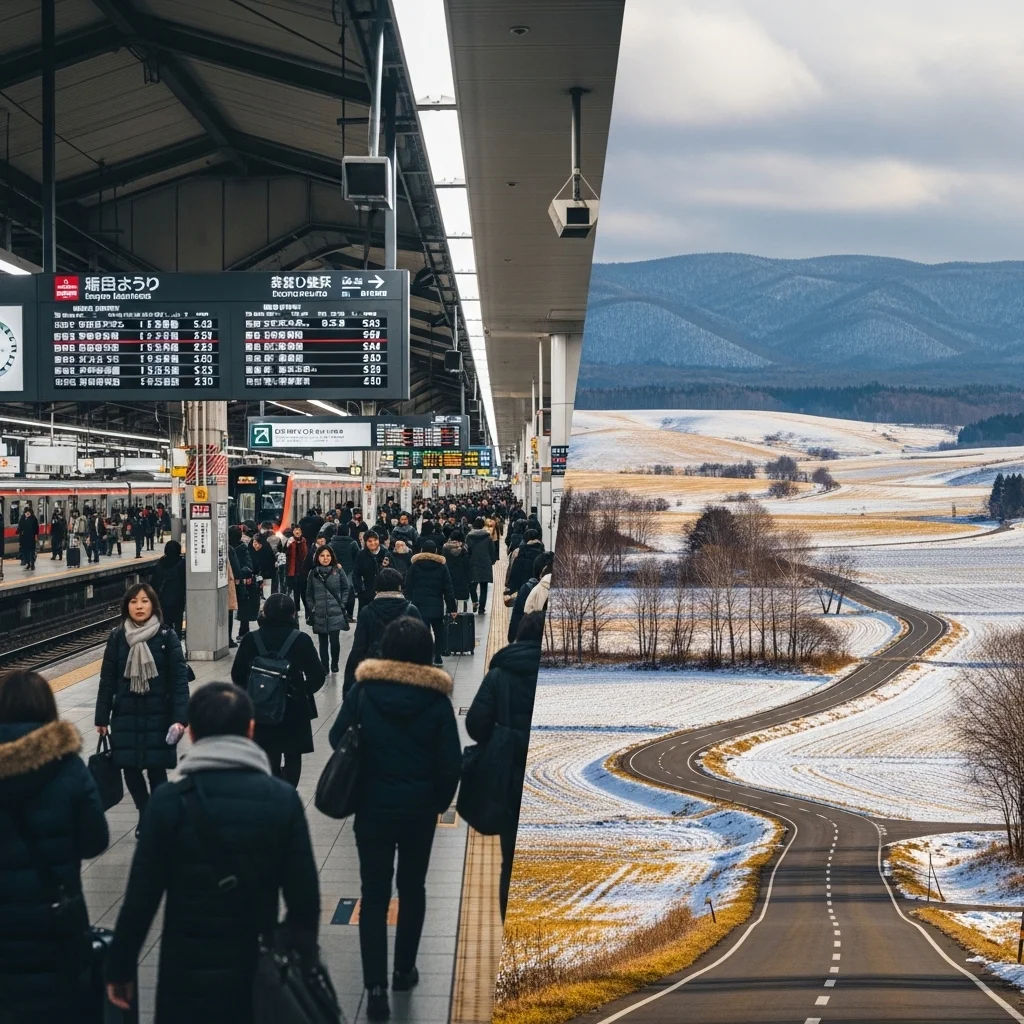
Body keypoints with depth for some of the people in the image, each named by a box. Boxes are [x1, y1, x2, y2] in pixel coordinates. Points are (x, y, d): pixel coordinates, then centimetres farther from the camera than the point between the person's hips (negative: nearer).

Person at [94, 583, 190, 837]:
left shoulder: (167, 637, -6)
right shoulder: (117, 637, 1)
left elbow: (179, 680, -7)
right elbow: (107, 679, 4)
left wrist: (179, 717, -15)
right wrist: (102, 717, 3)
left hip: (158, 714, -2)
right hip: (125, 715, 3)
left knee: (156, 768, -3)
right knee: (130, 767, 6)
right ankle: (145, 814, 26)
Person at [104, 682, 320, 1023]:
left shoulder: (169, 802, -11)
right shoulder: (283, 799, -7)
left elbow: (141, 898, -9)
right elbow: (304, 897, -6)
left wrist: (119, 968, 4)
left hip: (188, 973, -1)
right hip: (260, 974, 1)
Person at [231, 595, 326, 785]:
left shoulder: (251, 639, -5)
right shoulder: (301, 640, -9)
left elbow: (237, 675, -2)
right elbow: (317, 675, -8)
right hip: (294, 709, -2)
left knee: (269, 758, 16)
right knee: (292, 757, 13)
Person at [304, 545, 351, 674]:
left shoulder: (338, 570, -1)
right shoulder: (313, 573, 3)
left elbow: (346, 587, 4)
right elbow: (309, 593, 10)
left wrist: (342, 603, -2)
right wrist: (311, 608, 4)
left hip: (335, 613, -2)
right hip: (319, 614, 2)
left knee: (334, 640, -7)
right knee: (323, 642, 8)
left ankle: (334, 664, 15)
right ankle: (324, 667, 16)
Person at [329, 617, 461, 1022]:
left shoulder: (363, 689, -9)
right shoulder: (436, 698, -10)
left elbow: (338, 738, -2)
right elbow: (450, 761, -8)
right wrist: (440, 802, 8)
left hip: (372, 806, 0)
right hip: (419, 809, 0)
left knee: (374, 893, 3)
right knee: (412, 888, 19)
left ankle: (376, 985, -7)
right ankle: (404, 970, 30)